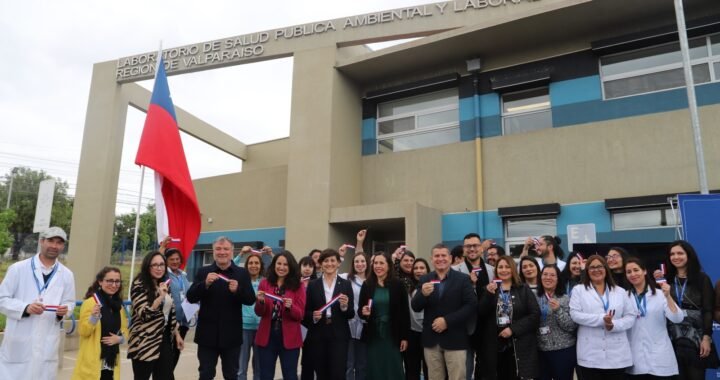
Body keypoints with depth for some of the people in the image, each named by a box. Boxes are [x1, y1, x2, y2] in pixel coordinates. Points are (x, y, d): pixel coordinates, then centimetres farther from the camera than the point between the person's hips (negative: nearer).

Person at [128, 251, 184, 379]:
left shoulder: (164, 285, 12)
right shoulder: (139, 286, -10)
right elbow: (143, 314, -21)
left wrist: (177, 334, 16)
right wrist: (160, 297, -31)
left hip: (164, 339, 6)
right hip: (145, 342, -6)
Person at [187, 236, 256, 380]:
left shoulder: (242, 273, 1)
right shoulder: (203, 272, 2)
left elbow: (251, 300, -5)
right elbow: (191, 298, -5)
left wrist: (238, 290, -25)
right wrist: (205, 284, -22)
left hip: (231, 335, 0)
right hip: (207, 334, 0)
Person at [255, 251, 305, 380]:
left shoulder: (298, 286, -1)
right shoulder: (265, 283, 3)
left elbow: (300, 315, -4)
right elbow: (259, 313, 3)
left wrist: (290, 307, -23)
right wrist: (260, 302, -17)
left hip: (289, 338, -1)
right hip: (267, 336, 2)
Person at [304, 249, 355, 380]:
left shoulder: (346, 284, 4)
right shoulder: (313, 284, 5)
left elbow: (351, 314, 2)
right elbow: (306, 312, 6)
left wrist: (345, 306, -18)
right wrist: (313, 316, -14)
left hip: (339, 336, -1)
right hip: (318, 336, 1)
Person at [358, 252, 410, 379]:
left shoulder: (398, 285, -5)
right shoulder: (367, 285, 0)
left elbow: (405, 313, -2)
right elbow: (360, 310, 6)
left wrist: (404, 337, -3)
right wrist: (363, 313, -16)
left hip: (393, 336, -1)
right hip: (373, 336, 2)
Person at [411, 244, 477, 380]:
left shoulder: (463, 279, -2)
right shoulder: (424, 280, 5)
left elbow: (472, 305, -9)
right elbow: (415, 307, 0)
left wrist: (447, 320, -17)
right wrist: (423, 294, -22)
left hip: (454, 339, -3)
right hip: (431, 339, 3)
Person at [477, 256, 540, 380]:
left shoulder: (524, 290, 4)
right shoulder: (489, 288, 9)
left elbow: (535, 314, -5)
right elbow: (480, 312, -4)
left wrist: (513, 329, -13)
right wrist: (488, 294, -20)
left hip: (519, 345, -1)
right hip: (495, 345, 2)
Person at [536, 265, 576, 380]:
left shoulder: (566, 299, -2)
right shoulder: (535, 298, 5)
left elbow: (572, 326, -9)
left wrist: (558, 310, -19)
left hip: (563, 351, -2)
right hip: (540, 351, 2)